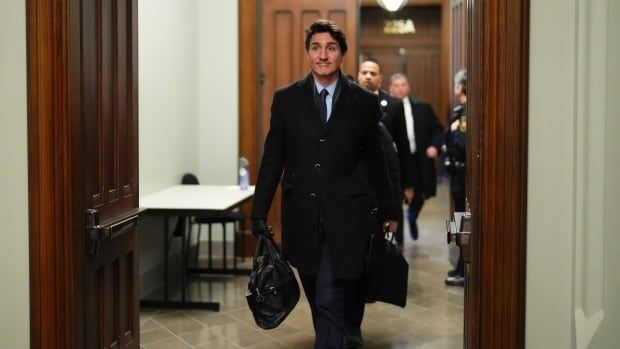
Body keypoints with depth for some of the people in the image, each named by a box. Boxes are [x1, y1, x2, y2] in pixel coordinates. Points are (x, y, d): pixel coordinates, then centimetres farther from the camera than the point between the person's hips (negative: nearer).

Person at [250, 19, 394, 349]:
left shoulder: (364, 102, 1)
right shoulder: (286, 98, 3)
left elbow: (375, 160, 9)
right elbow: (272, 160, 4)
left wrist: (385, 210, 15)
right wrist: (259, 214, 1)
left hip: (344, 216, -2)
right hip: (301, 216, 2)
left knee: (329, 301, -9)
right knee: (318, 300, 15)